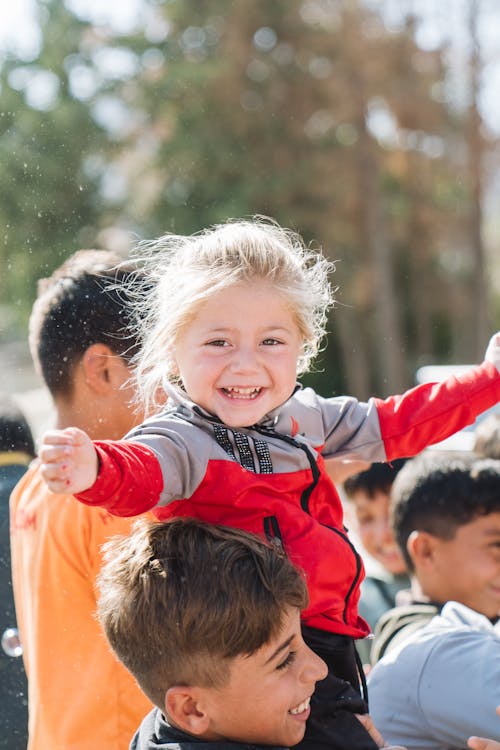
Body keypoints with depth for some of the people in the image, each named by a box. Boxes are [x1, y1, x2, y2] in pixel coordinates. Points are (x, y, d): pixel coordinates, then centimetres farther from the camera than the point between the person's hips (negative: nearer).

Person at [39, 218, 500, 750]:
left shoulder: (303, 417, 10)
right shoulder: (183, 441, -13)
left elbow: (392, 426, 25)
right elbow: (141, 471, -35)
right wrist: (94, 471, -59)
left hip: (325, 638, 8)